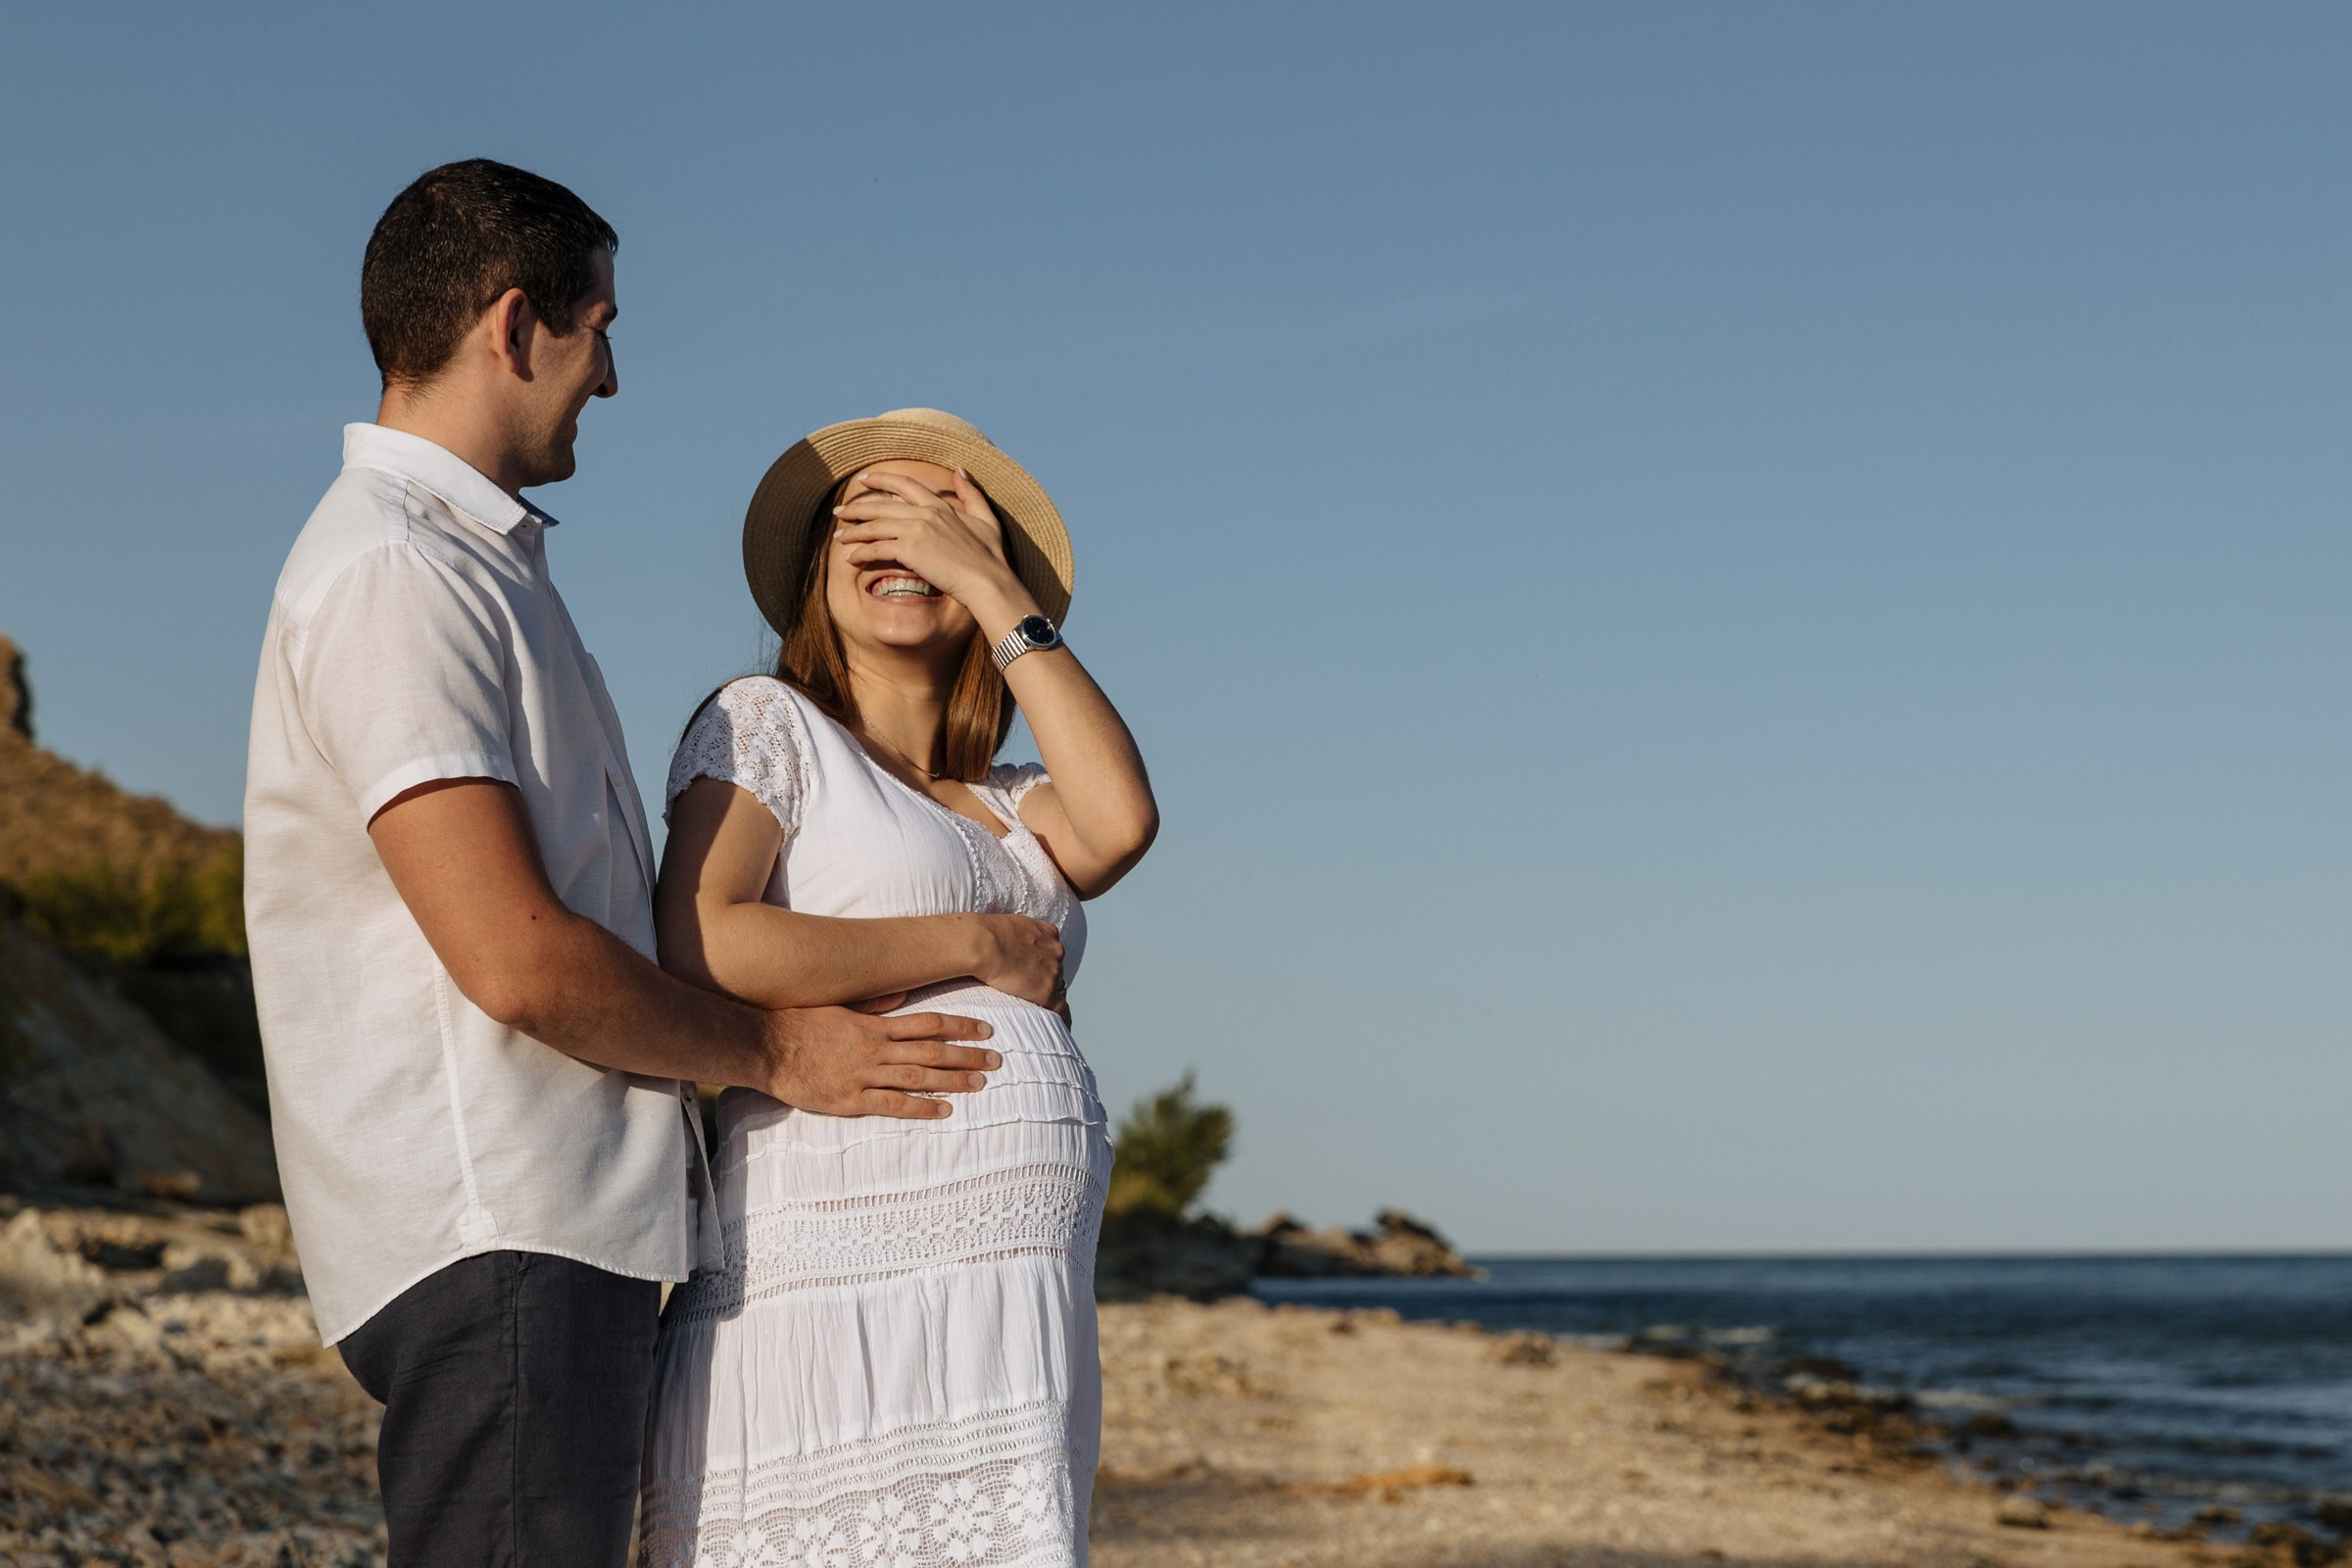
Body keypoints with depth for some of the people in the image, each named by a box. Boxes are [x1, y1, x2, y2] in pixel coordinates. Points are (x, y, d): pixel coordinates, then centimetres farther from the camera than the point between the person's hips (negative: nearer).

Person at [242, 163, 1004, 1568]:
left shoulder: (486, 560, 21)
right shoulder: (389, 575, -12)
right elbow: (516, 961, -20)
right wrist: (774, 1053, -5)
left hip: (576, 1219, 10)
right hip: (496, 1236, -10)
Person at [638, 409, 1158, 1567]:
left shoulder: (1009, 806, 22)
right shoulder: (766, 725, 5)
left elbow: (1119, 825, -1)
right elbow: (696, 950, -12)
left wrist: (991, 585, 2)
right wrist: (978, 947, -6)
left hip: (1010, 1321, 6)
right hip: (848, 1286, -6)